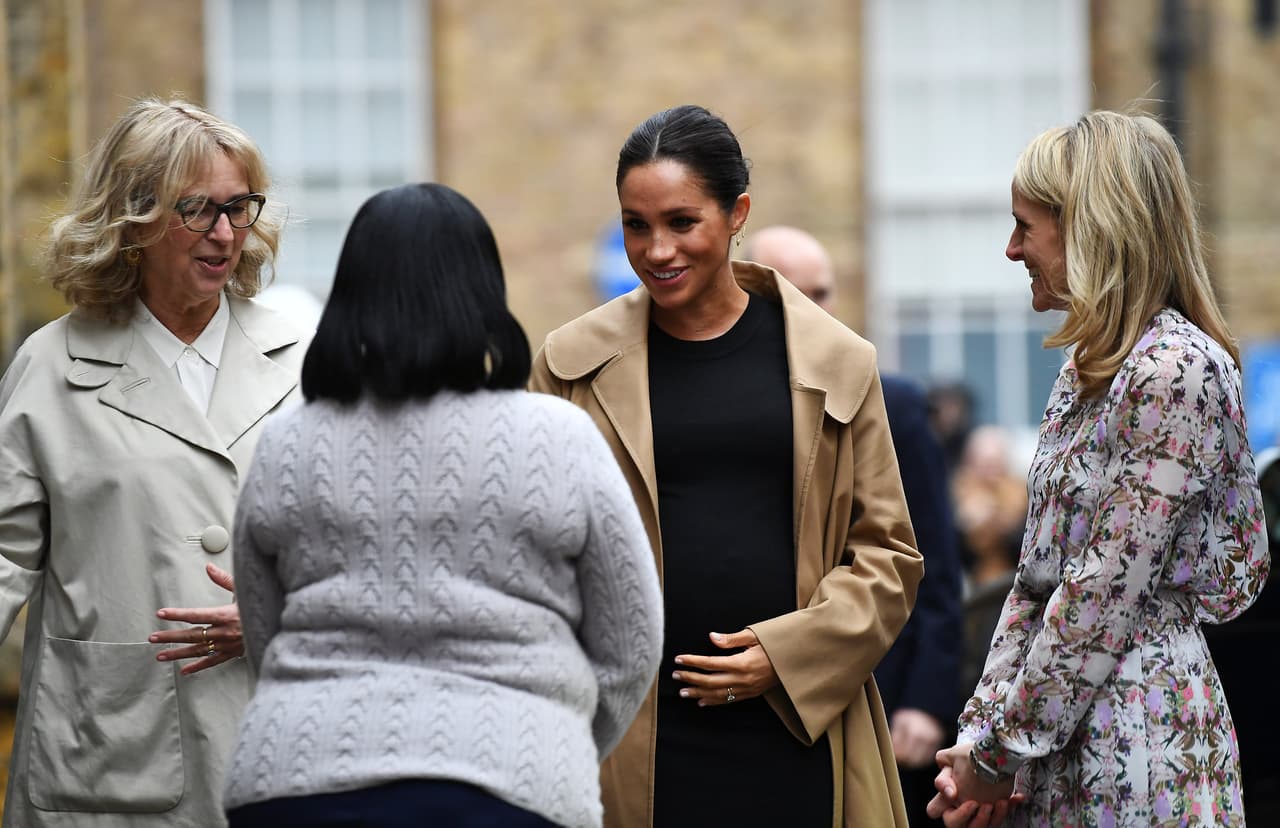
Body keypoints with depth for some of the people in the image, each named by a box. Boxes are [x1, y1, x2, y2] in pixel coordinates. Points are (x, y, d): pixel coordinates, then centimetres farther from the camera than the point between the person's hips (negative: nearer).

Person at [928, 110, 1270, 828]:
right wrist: (983, 733, 6)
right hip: (1066, 741, 9)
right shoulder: (1091, 366, 14)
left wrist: (1003, 749, -13)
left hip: (1137, 734, -9)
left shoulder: (1174, 371, -15)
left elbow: (1107, 593, -18)